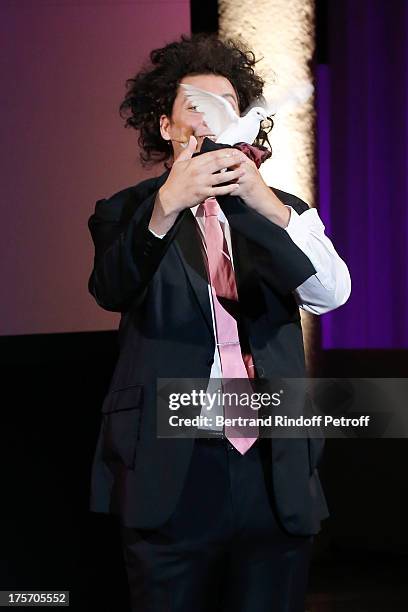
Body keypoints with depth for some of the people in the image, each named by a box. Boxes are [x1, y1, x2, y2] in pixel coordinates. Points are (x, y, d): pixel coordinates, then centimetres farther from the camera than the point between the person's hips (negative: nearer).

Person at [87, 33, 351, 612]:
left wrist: (265, 203, -21)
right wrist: (166, 206, -32)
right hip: (172, 475, -2)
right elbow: (111, 291, -14)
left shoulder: (283, 212, 13)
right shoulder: (127, 212, 6)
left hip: (277, 475, 2)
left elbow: (330, 293, -5)